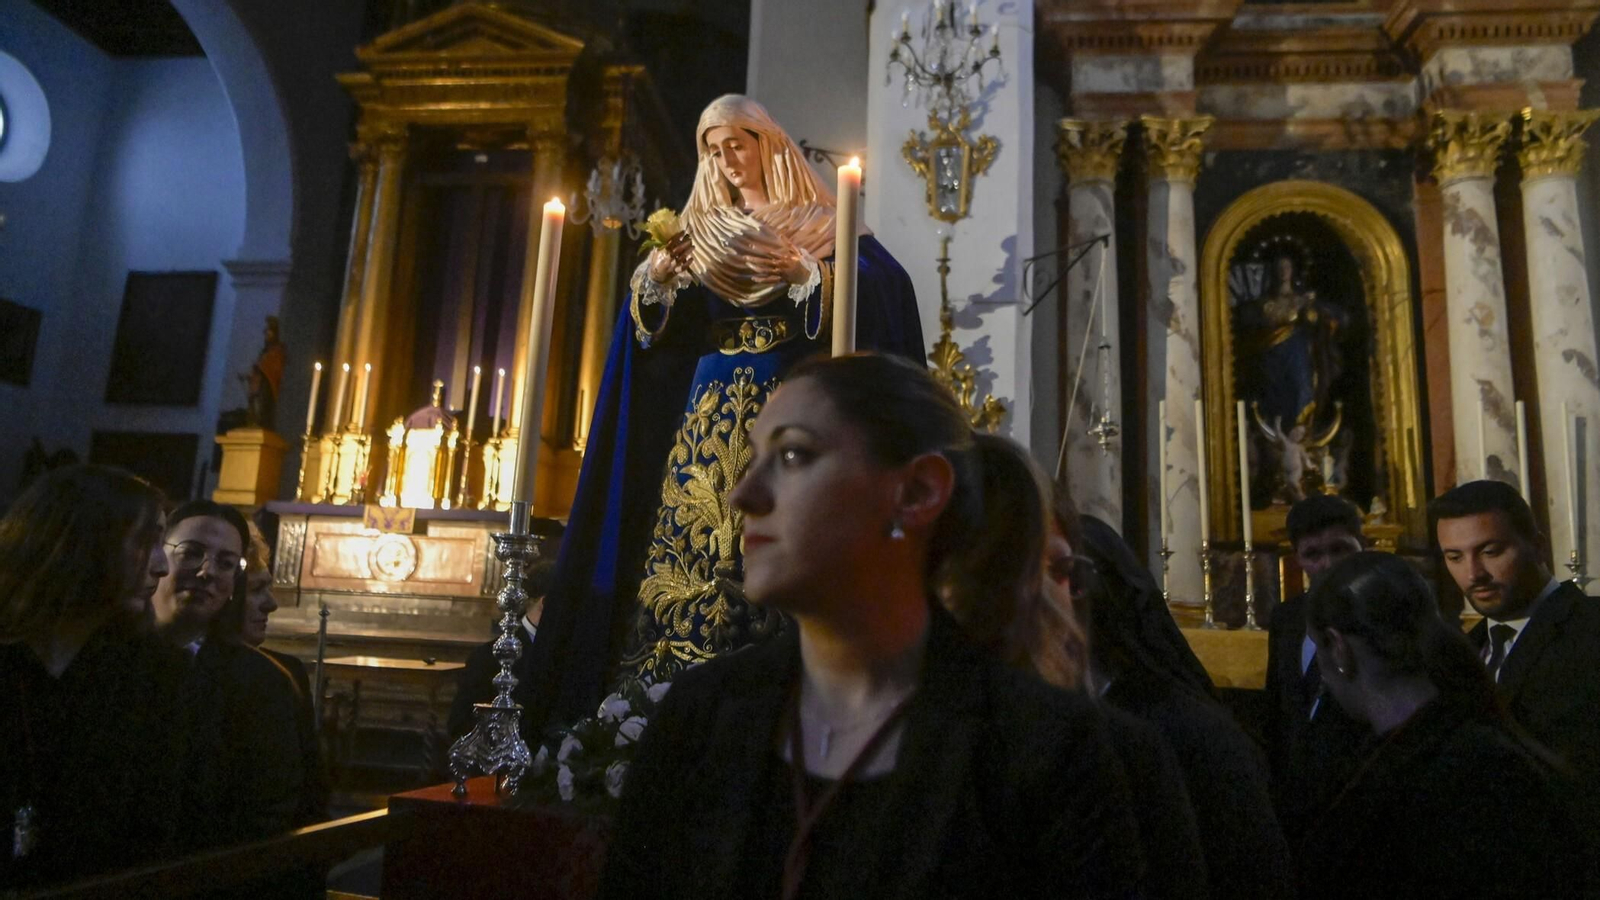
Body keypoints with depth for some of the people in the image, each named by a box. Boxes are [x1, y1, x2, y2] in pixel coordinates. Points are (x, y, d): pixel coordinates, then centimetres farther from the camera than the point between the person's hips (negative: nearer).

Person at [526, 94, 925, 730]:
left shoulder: (817, 223, 8)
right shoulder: (701, 230, 19)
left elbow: (884, 284, -10)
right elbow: (659, 325, 10)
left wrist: (804, 271, -24)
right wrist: (656, 279, -11)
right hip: (710, 410, 4)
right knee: (691, 538, -4)